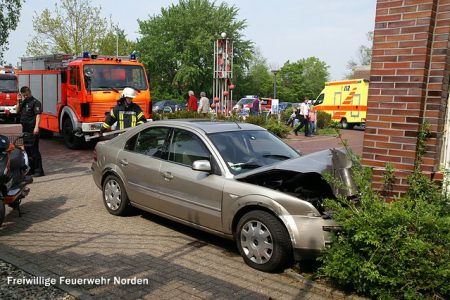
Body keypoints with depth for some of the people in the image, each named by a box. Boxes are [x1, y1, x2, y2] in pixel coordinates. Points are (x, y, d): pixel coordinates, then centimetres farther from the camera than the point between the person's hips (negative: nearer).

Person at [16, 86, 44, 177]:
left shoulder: (35, 102, -7)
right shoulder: (23, 102, 19)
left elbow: (38, 115, -16)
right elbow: (18, 111, 23)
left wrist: (36, 127, -26)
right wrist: (18, 101, 10)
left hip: (32, 130, -9)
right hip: (25, 129, 9)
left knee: (34, 150, -10)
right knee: (27, 150, 13)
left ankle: (39, 170, -8)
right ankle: (31, 169, 23)